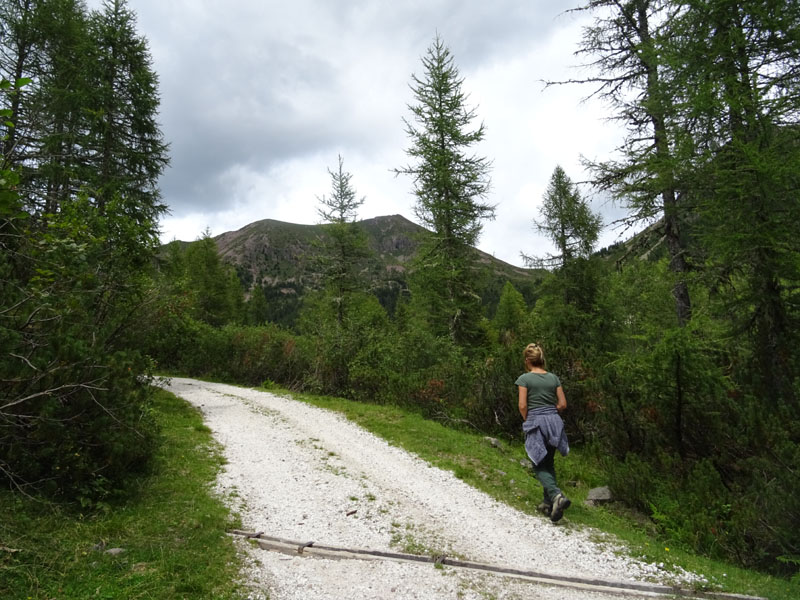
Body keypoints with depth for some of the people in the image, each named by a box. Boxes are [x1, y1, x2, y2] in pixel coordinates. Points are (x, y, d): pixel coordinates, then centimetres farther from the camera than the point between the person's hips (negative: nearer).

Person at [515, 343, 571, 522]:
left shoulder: (524, 378, -7)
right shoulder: (553, 377, 6)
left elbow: (522, 406, -10)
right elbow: (562, 404, 6)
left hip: (535, 423, -5)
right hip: (554, 421, 5)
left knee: (540, 467, 4)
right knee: (549, 464, 18)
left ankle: (557, 495, -20)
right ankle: (548, 503, 23)